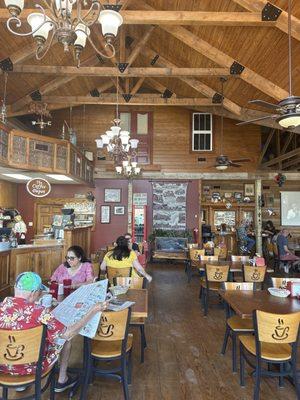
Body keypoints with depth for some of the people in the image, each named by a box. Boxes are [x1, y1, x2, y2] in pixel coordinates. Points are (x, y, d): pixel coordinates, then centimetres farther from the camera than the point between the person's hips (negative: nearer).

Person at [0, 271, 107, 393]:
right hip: (31, 367, -4)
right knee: (65, 337, 16)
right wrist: (93, 311, -18)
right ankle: (62, 381, 32)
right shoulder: (38, 312, -29)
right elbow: (69, 334, -23)